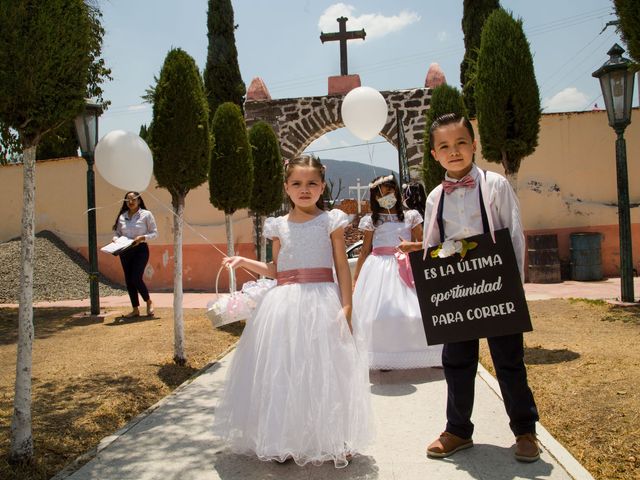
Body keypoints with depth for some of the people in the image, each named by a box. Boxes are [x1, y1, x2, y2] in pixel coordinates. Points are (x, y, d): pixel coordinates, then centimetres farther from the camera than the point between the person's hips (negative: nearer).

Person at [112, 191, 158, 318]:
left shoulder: (146, 214, -2)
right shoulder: (122, 216, 9)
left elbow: (154, 233, -2)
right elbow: (116, 233, 15)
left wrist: (142, 238, -17)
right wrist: (116, 239, -7)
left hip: (140, 250, -5)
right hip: (125, 251, 5)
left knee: (136, 279, -13)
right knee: (128, 280, 6)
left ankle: (149, 302, 13)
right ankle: (135, 309, 17)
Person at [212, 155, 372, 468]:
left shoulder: (331, 221, 3)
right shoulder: (279, 226, 11)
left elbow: (342, 268, 0)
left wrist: (346, 307, -9)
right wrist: (244, 262, 8)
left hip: (322, 302, -3)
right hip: (285, 303, 3)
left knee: (324, 370, 1)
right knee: (283, 372, 3)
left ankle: (330, 441, 16)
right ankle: (285, 442, 15)